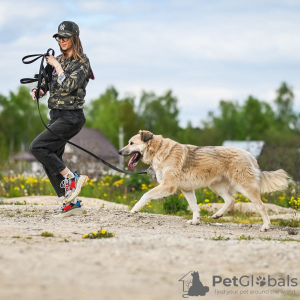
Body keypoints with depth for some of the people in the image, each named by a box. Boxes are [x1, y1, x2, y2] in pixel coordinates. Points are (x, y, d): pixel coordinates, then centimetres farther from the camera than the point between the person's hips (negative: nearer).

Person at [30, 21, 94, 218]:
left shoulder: (82, 62, -9)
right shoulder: (58, 60, 13)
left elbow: (69, 85, -21)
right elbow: (47, 85, 19)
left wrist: (57, 66, -14)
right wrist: (38, 90, -2)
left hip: (71, 117, -8)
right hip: (56, 115, 8)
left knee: (37, 147, -19)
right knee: (51, 161, 4)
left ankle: (72, 178, -10)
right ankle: (72, 204, 8)